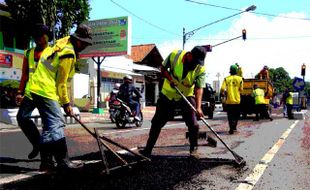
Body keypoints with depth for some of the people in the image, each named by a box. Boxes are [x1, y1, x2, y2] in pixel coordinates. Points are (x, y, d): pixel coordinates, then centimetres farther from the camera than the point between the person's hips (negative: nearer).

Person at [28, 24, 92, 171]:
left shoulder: (63, 43, 14)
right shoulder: (68, 53, -15)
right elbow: (61, 82, -13)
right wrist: (66, 103, -5)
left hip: (38, 89, 11)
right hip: (45, 91, -11)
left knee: (49, 125, 14)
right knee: (57, 124, -13)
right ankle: (63, 162, -13)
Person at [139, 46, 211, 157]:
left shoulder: (201, 69, -19)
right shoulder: (175, 55, -19)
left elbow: (199, 88, -24)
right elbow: (163, 69, -4)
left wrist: (198, 107, -37)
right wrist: (170, 79, -23)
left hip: (187, 96, 0)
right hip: (168, 94, 1)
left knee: (193, 124, -12)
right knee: (157, 122, 4)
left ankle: (193, 150, 7)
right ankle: (148, 149, 17)